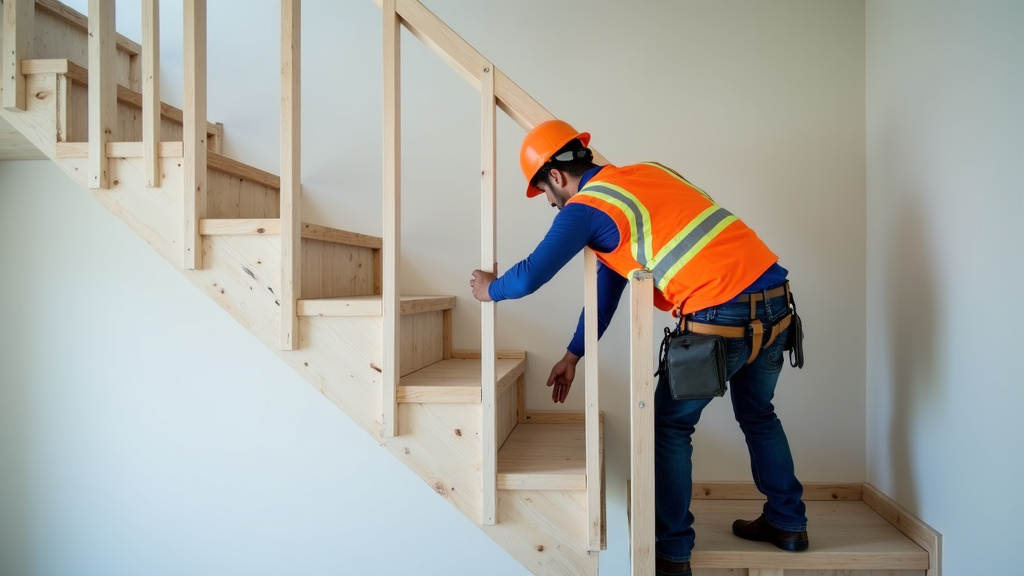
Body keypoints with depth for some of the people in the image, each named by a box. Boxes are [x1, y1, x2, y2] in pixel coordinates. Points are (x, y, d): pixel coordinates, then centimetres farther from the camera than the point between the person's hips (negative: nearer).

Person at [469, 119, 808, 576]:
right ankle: (787, 522, 41)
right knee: (757, 414, 27)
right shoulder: (644, 173, 21)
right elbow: (608, 282, 24)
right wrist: (573, 355, 29)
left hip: (723, 315, -8)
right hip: (773, 296, 8)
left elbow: (530, 277, -8)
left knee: (670, 426, 10)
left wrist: (490, 289, 17)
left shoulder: (584, 208, -5)